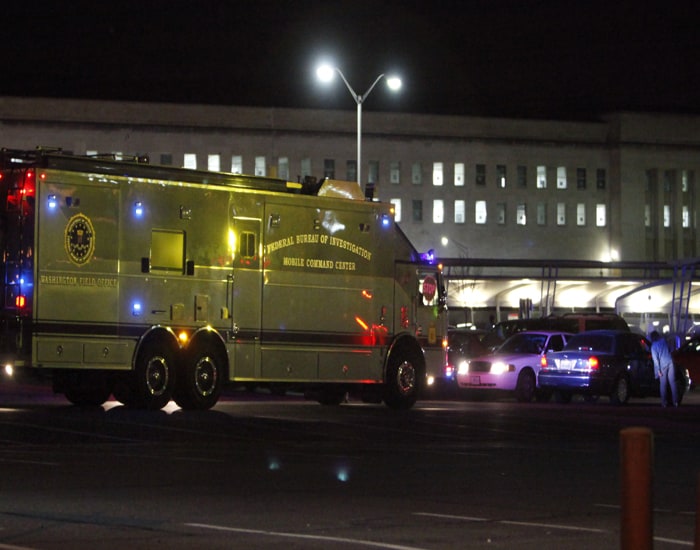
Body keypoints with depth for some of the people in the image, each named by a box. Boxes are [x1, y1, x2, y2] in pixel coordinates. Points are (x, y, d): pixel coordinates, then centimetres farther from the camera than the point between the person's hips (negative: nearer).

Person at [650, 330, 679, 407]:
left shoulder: (654, 346, -3)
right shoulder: (664, 341, 10)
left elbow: (655, 358, -8)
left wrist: (658, 370, -7)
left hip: (663, 365, -4)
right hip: (670, 363, 4)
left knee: (663, 384, 3)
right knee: (673, 382, 4)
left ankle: (664, 402, 2)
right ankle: (675, 401, 4)